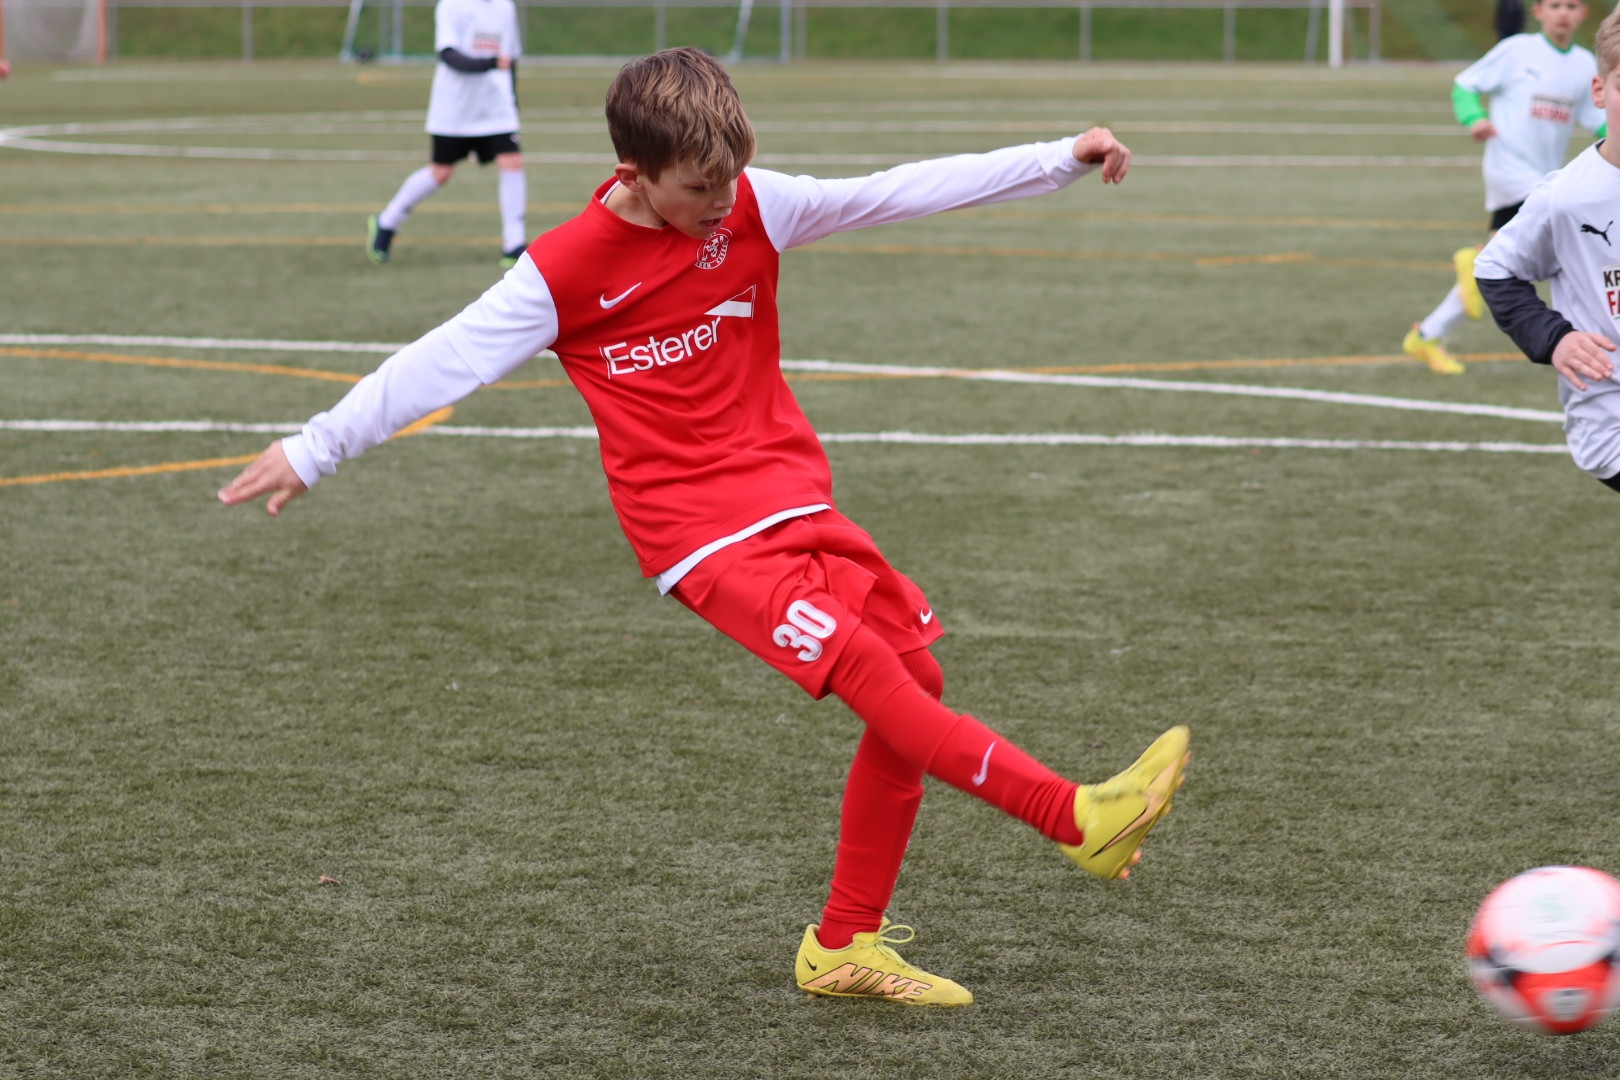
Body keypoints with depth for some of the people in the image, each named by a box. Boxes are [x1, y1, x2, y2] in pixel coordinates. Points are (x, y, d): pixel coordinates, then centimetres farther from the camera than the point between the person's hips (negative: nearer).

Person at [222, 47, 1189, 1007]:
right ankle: (1082, 820, -26)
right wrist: (315, 449, -5)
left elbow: (901, 193, 0)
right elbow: (447, 359, -6)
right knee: (872, 674, -22)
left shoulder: (754, 207, 1)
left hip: (798, 501, 6)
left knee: (918, 677, 2)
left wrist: (1060, 160, -3)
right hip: (706, 537, -6)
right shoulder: (567, 271, -10)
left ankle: (845, 946, 11)